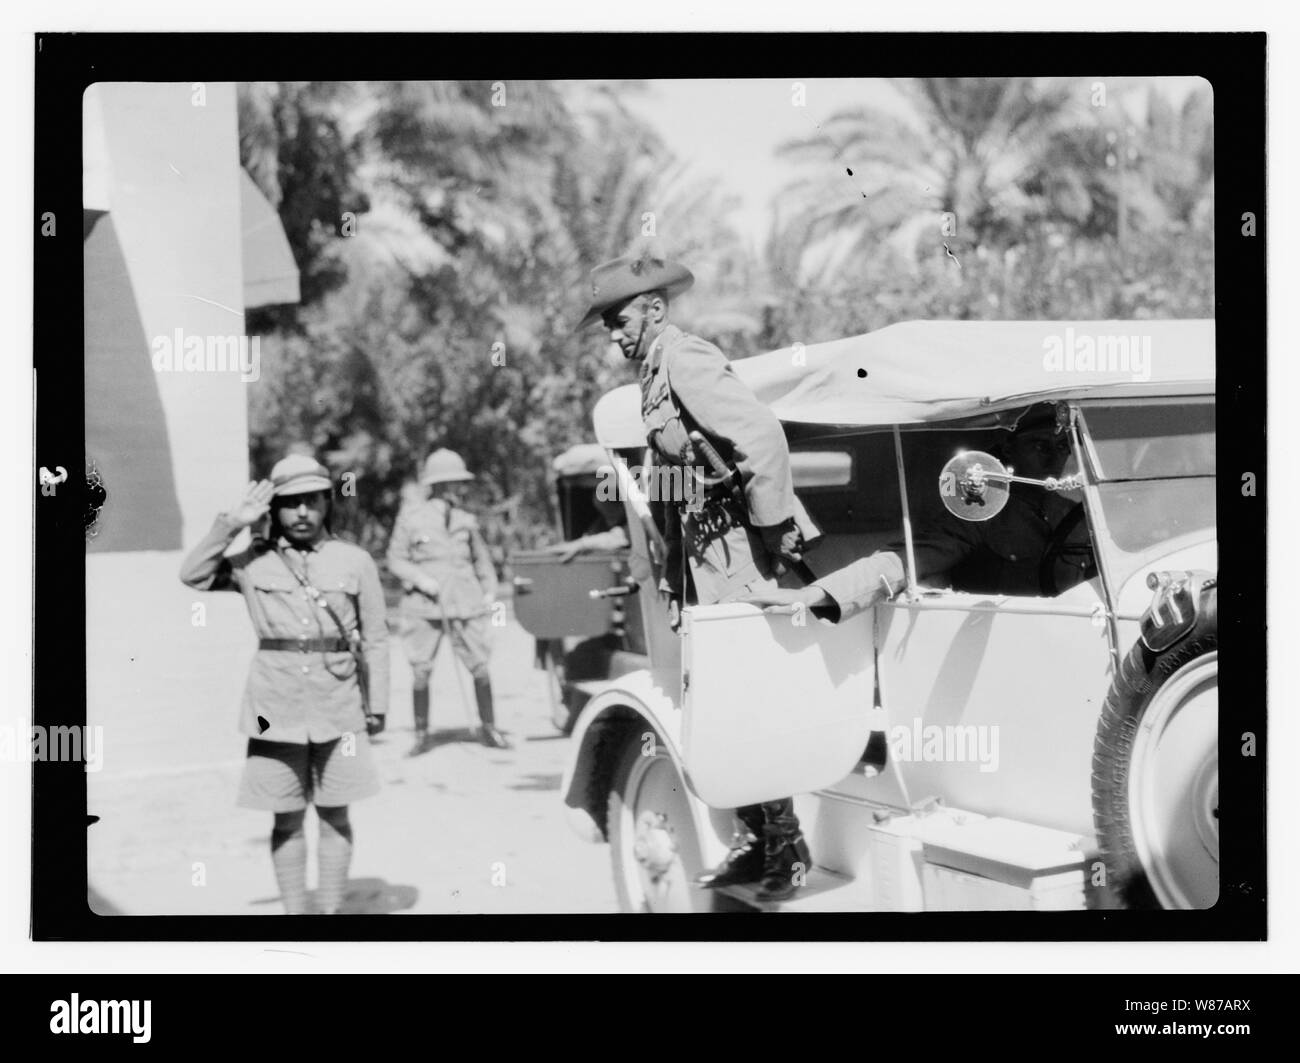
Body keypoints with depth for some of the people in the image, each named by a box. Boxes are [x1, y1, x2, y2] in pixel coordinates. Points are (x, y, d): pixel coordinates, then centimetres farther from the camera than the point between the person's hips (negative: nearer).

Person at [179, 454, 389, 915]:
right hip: (277, 706, 0)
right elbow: (194, 575, -3)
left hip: (339, 705, 0)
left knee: (334, 814, 5)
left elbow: (375, 637, 7)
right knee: (287, 818, 6)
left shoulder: (355, 562, 3)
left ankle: (331, 912, 14)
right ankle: (294, 913, 15)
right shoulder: (254, 562, 4)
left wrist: (377, 704, 4)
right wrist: (232, 524, -7)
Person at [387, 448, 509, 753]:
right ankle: (421, 734, 10)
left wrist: (490, 591, 8)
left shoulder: (466, 520, 11)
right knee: (421, 672, -4)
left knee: (481, 668, -3)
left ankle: (489, 728, 11)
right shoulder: (410, 517, 4)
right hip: (423, 605, -2)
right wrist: (421, 579, -11)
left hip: (465, 603, 2)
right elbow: (395, 560, 5)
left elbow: (482, 559, 20)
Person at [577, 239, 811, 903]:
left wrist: (775, 527, -20)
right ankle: (756, 843, 18)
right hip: (699, 562, 9)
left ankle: (789, 848, 3)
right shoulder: (656, 374, 16)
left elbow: (762, 435, -26)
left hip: (732, 557, -9)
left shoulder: (686, 360, -13)